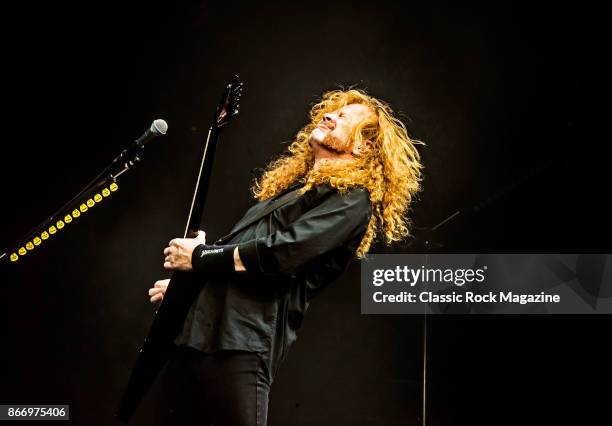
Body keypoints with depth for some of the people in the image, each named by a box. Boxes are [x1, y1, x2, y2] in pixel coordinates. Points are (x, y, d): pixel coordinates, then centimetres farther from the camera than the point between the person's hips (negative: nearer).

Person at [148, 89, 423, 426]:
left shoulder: (352, 199, -2)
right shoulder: (291, 184, 27)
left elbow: (281, 252, -15)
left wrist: (200, 257, -6)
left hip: (245, 338, -8)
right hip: (198, 328, 8)